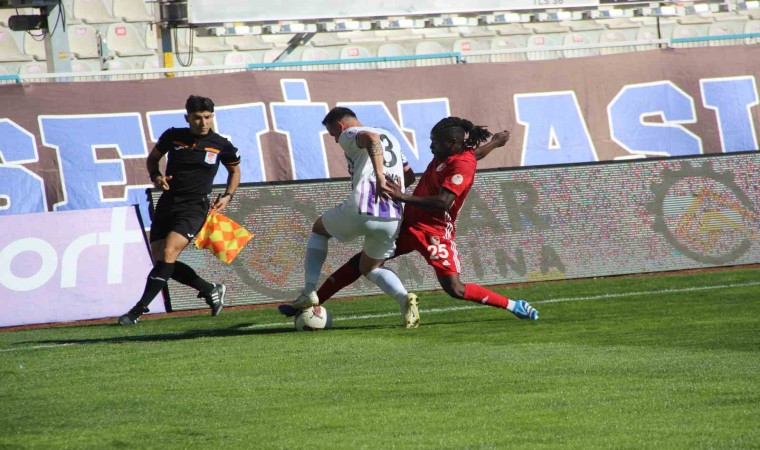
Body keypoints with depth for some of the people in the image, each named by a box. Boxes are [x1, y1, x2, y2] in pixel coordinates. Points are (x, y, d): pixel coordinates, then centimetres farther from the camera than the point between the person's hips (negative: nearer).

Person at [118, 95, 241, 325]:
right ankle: (211, 290, 19)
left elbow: (235, 171, 18)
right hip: (167, 203, 4)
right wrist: (155, 176, -2)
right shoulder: (173, 136, 2)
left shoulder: (221, 146, -1)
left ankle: (138, 310, -23)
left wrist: (227, 196, 3)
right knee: (160, 259, 0)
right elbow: (152, 158, 19)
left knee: (168, 252, -22)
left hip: (194, 207, -4)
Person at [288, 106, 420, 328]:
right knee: (370, 267, 26)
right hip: (393, 219, 6)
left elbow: (371, 139, -20)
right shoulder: (391, 138, 26)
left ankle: (309, 292, 16)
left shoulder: (349, 135, 3)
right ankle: (404, 299, -5)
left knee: (319, 229, 26)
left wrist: (379, 176, -31)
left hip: (361, 211, -6)